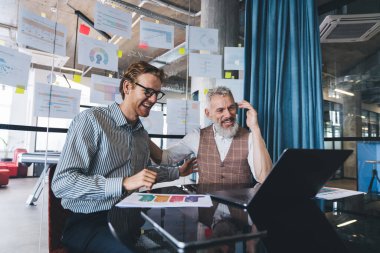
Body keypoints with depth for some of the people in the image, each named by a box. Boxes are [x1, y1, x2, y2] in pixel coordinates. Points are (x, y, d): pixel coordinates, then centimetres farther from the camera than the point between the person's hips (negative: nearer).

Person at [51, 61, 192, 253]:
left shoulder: (143, 135, 12)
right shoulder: (91, 119, -11)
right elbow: (62, 183, -19)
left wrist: (178, 172, 24)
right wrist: (123, 184, -28)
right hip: (88, 222, -6)